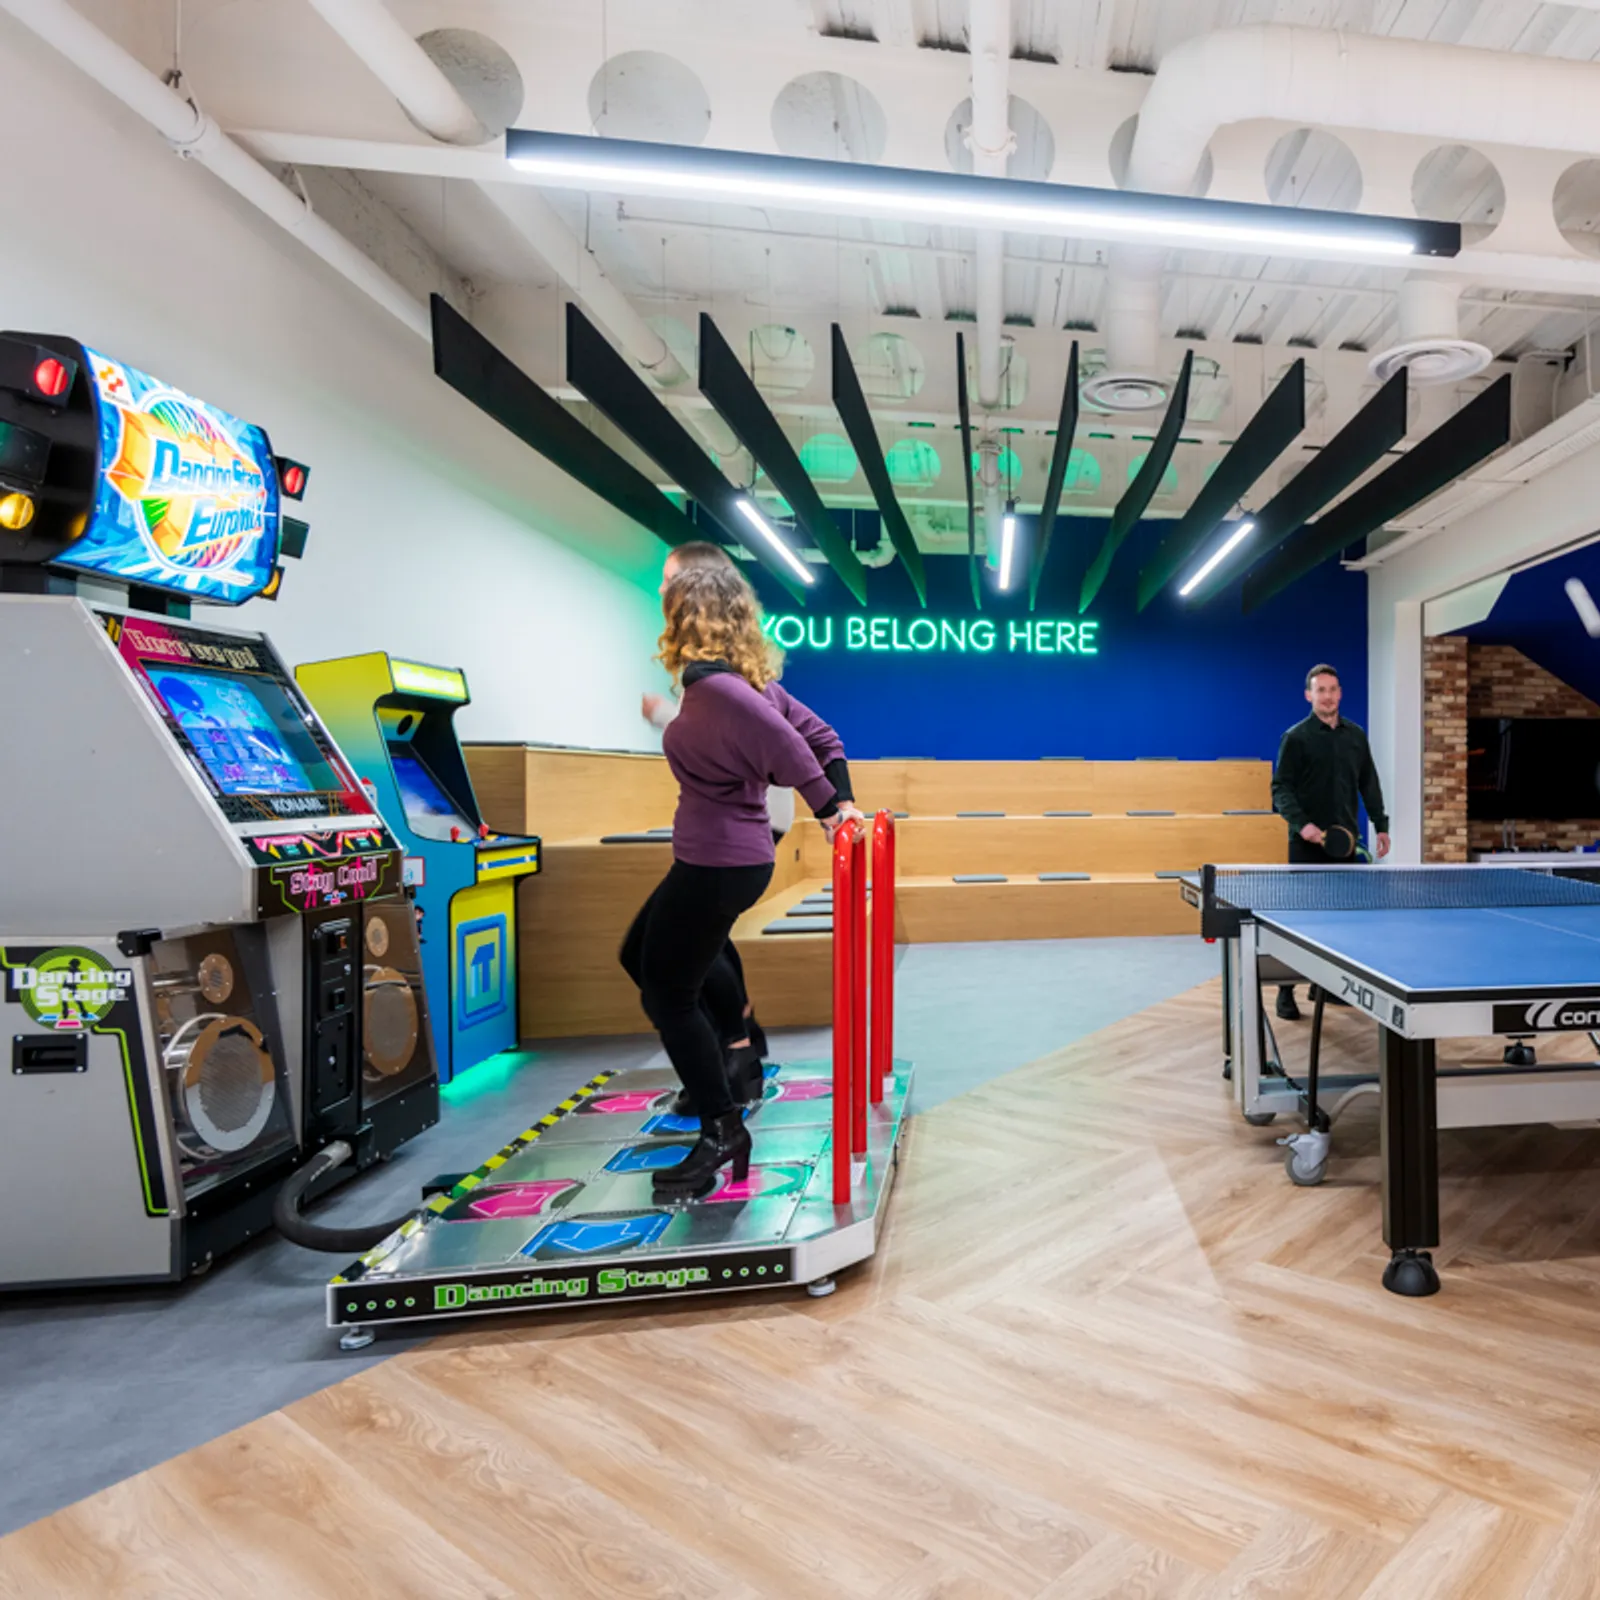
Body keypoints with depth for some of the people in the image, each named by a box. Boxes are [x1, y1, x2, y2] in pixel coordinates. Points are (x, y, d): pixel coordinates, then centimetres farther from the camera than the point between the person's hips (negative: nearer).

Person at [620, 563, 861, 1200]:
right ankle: (735, 1055, 34)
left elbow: (785, 746, -30)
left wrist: (827, 808, -22)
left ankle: (721, 1131, 12)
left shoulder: (711, 684, -19)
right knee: (643, 954, 27)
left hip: (716, 862, -10)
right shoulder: (750, 679, 8)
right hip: (737, 854, 10)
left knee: (668, 994, 4)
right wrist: (842, 801, 4)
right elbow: (820, 735, 8)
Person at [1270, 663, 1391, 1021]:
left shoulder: (1356, 734, 10)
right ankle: (1286, 991, 4)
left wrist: (1381, 824, 10)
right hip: (1308, 843, -5)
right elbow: (1281, 789, -10)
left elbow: (1369, 783, 16)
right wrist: (1301, 823, -23)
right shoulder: (1296, 737, -5)